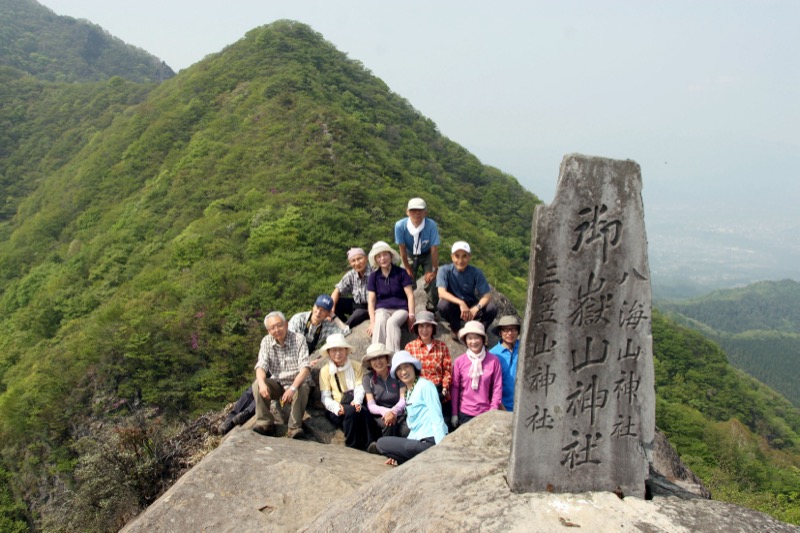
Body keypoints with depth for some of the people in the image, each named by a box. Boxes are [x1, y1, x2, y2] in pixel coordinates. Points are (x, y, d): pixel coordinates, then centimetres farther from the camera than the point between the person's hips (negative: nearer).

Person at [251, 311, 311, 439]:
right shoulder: (266, 341, -3)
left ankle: (295, 427, -28)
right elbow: (261, 365, -12)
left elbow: (305, 367, -23)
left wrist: (292, 388, -38)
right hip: (277, 384, 3)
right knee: (257, 384, -22)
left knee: (302, 389, -35)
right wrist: (262, 383, -35)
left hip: (297, 382, -3)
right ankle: (265, 423, -18)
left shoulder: (299, 339, -14)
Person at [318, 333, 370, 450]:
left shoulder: (356, 366, 12)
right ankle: (352, 446, -21)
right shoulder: (325, 371, 9)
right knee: (351, 410, -34)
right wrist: (336, 407, -19)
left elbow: (360, 388, 1)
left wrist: (357, 402, -21)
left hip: (354, 405, 1)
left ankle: (363, 445, -24)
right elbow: (325, 397, 2)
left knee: (362, 411, -34)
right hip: (336, 410, -1)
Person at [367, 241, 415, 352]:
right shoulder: (374, 276, 7)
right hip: (382, 309, 1)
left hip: (400, 309, -1)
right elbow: (371, 300, 4)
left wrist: (411, 315, -10)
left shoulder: (401, 273, 2)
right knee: (380, 322, -35)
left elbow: (410, 295, 0)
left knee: (392, 322, -36)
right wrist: (372, 321, -8)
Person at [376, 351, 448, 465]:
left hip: (430, 442, -9)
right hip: (419, 440, 9)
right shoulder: (408, 391, 18)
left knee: (382, 443, -7)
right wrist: (400, 453, 14)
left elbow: (437, 419, -15)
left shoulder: (425, 385, -7)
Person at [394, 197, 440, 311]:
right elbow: (402, 249, -21)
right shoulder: (400, 226, -34)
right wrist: (407, 268, -11)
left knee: (432, 281, -13)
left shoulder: (431, 225, -36)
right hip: (409, 255, 1)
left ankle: (431, 310, 4)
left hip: (427, 255, -1)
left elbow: (434, 249, -26)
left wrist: (434, 270, -18)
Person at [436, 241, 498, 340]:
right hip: (454, 307, -1)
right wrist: (461, 303, -43)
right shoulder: (445, 270, -16)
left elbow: (487, 296, -16)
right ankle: (455, 329, -3)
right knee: (444, 305, -34)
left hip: (471, 307, 1)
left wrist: (476, 308, -35)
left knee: (492, 308, -26)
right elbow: (442, 293, -29)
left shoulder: (476, 272, -12)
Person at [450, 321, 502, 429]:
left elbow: (497, 387, 0)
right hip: (465, 413, 0)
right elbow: (455, 388, 1)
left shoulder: (493, 360, -3)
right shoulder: (459, 361, -3)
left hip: (486, 413, 0)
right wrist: (454, 413, 3)